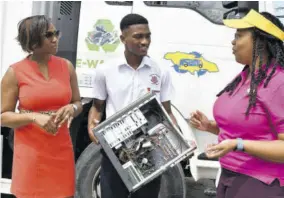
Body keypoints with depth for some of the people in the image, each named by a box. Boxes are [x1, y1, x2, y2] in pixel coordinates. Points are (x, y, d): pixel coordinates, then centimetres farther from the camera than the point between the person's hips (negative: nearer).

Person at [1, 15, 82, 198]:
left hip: (61, 150, 3)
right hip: (31, 152, -3)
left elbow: (78, 103, 13)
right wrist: (34, 117, -20)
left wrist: (71, 109, -11)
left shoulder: (66, 66, 4)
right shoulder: (15, 72, -5)